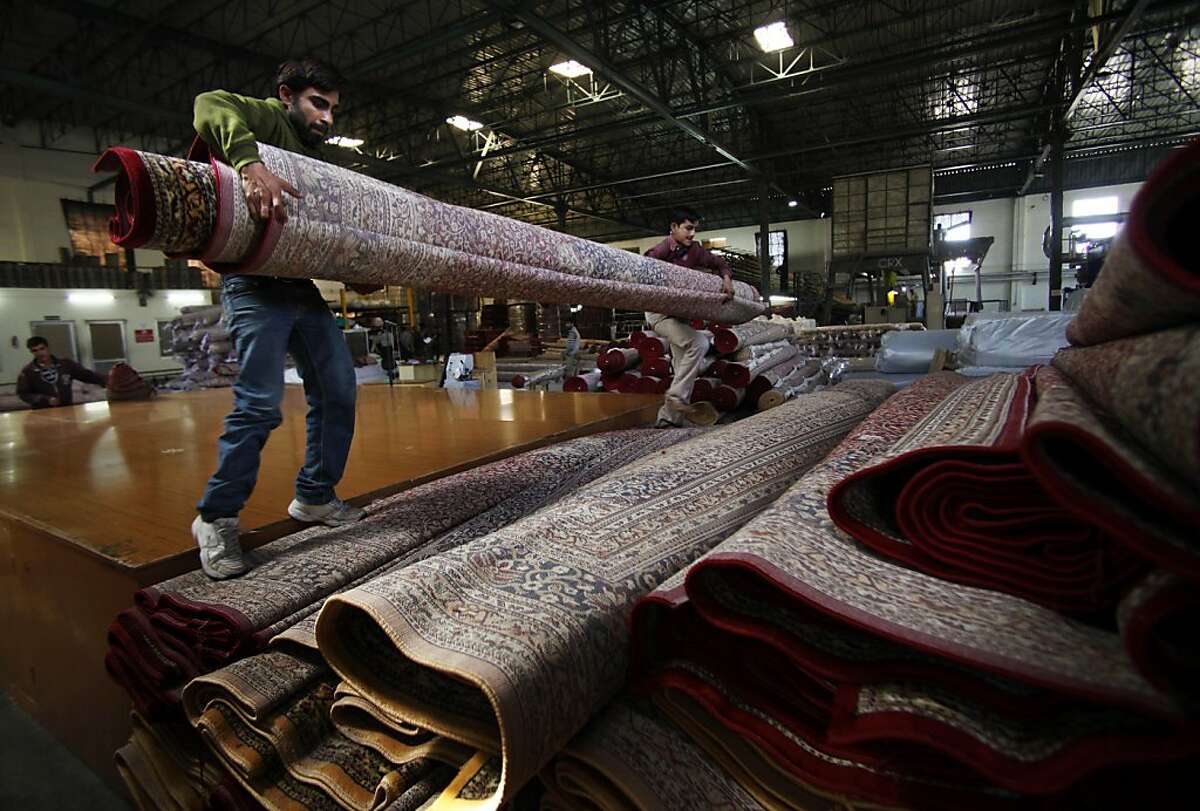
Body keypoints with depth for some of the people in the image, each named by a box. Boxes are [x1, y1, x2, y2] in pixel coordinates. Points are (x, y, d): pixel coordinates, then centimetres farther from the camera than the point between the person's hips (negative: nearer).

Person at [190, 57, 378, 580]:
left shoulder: (317, 157, 25)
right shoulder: (268, 118, 3)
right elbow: (211, 105, -20)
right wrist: (250, 165, -37)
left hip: (306, 290, 8)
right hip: (258, 286, -8)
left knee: (338, 393, 5)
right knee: (261, 404, -14)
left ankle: (314, 497, 18)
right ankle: (216, 519, 2)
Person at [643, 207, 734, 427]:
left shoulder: (695, 250, 5)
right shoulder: (661, 250, -15)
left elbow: (718, 262, 17)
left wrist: (727, 278, -3)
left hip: (680, 314, 8)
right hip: (660, 312, -8)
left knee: (684, 370, 6)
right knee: (698, 343, -27)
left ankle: (668, 418, 16)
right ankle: (677, 395, -16)